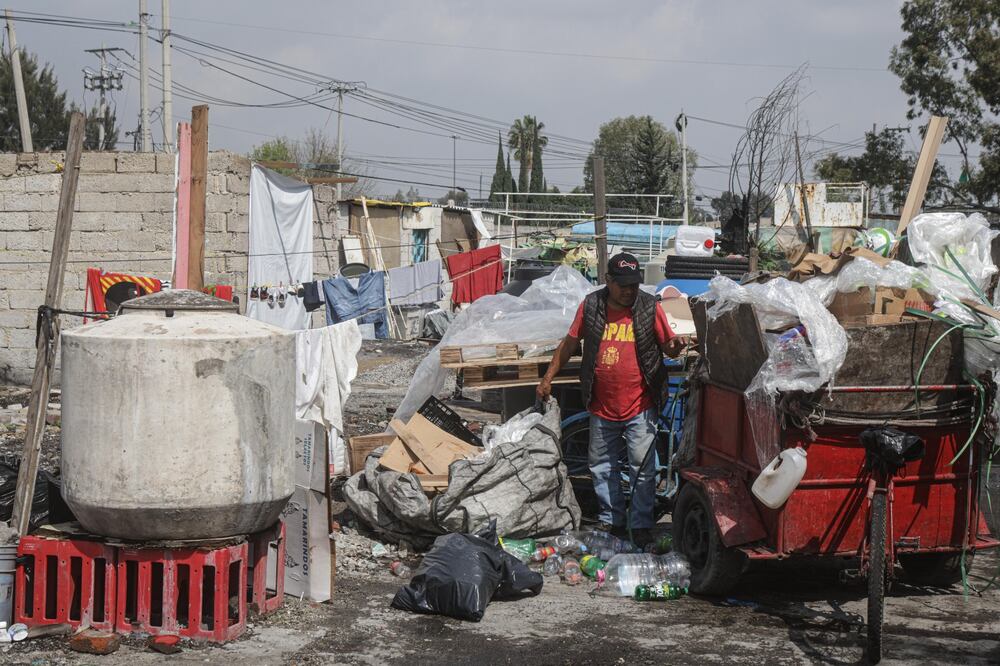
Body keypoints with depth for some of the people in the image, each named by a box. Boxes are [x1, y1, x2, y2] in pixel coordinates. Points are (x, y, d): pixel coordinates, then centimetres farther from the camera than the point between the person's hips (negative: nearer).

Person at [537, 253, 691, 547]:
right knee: (602, 467, 13)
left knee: (643, 467, -1)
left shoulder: (650, 307, -4)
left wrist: (675, 345, -22)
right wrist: (548, 377, 9)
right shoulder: (591, 305, -1)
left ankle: (641, 525, 11)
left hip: (640, 407, -3)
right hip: (602, 406, 3)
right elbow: (570, 342, 9)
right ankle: (610, 520, 28)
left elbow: (668, 347, 2)